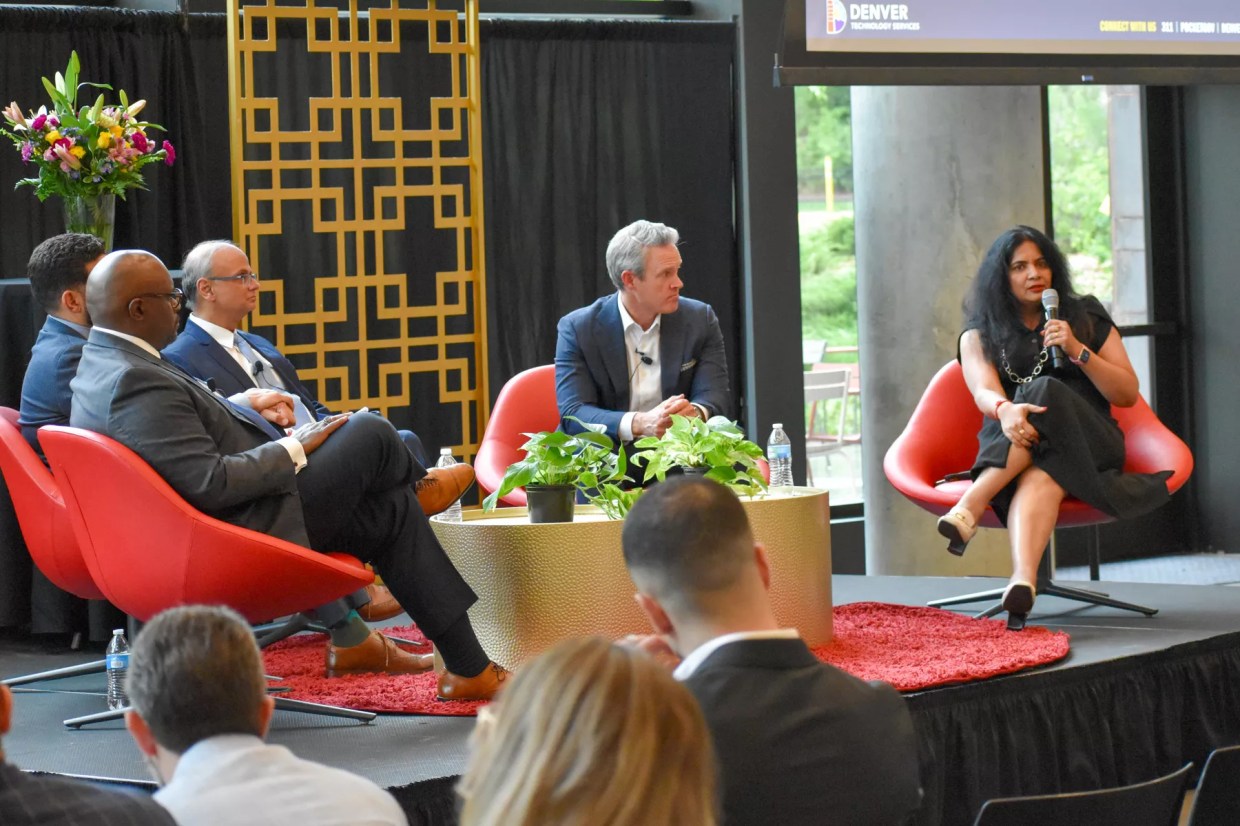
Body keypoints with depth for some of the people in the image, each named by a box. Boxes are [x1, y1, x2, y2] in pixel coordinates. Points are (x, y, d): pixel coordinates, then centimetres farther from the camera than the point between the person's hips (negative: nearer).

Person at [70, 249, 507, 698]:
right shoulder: (137, 384, -27)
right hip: (252, 531, -11)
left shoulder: (101, 364, 7)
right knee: (370, 433, -3)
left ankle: (469, 664, 15)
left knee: (392, 509, 13)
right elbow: (211, 484, -30)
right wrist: (293, 449, -17)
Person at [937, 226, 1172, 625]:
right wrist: (1005, 410, -31)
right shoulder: (980, 335, 16)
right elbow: (984, 392, -5)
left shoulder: (1087, 319, 17)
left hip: (1088, 439, 0)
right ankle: (1023, 579, -63)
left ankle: (970, 507, -52)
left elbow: (1128, 395, 10)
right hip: (1008, 447, 0)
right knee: (1039, 478, -39)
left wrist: (1078, 351, -6)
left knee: (1045, 393, -35)